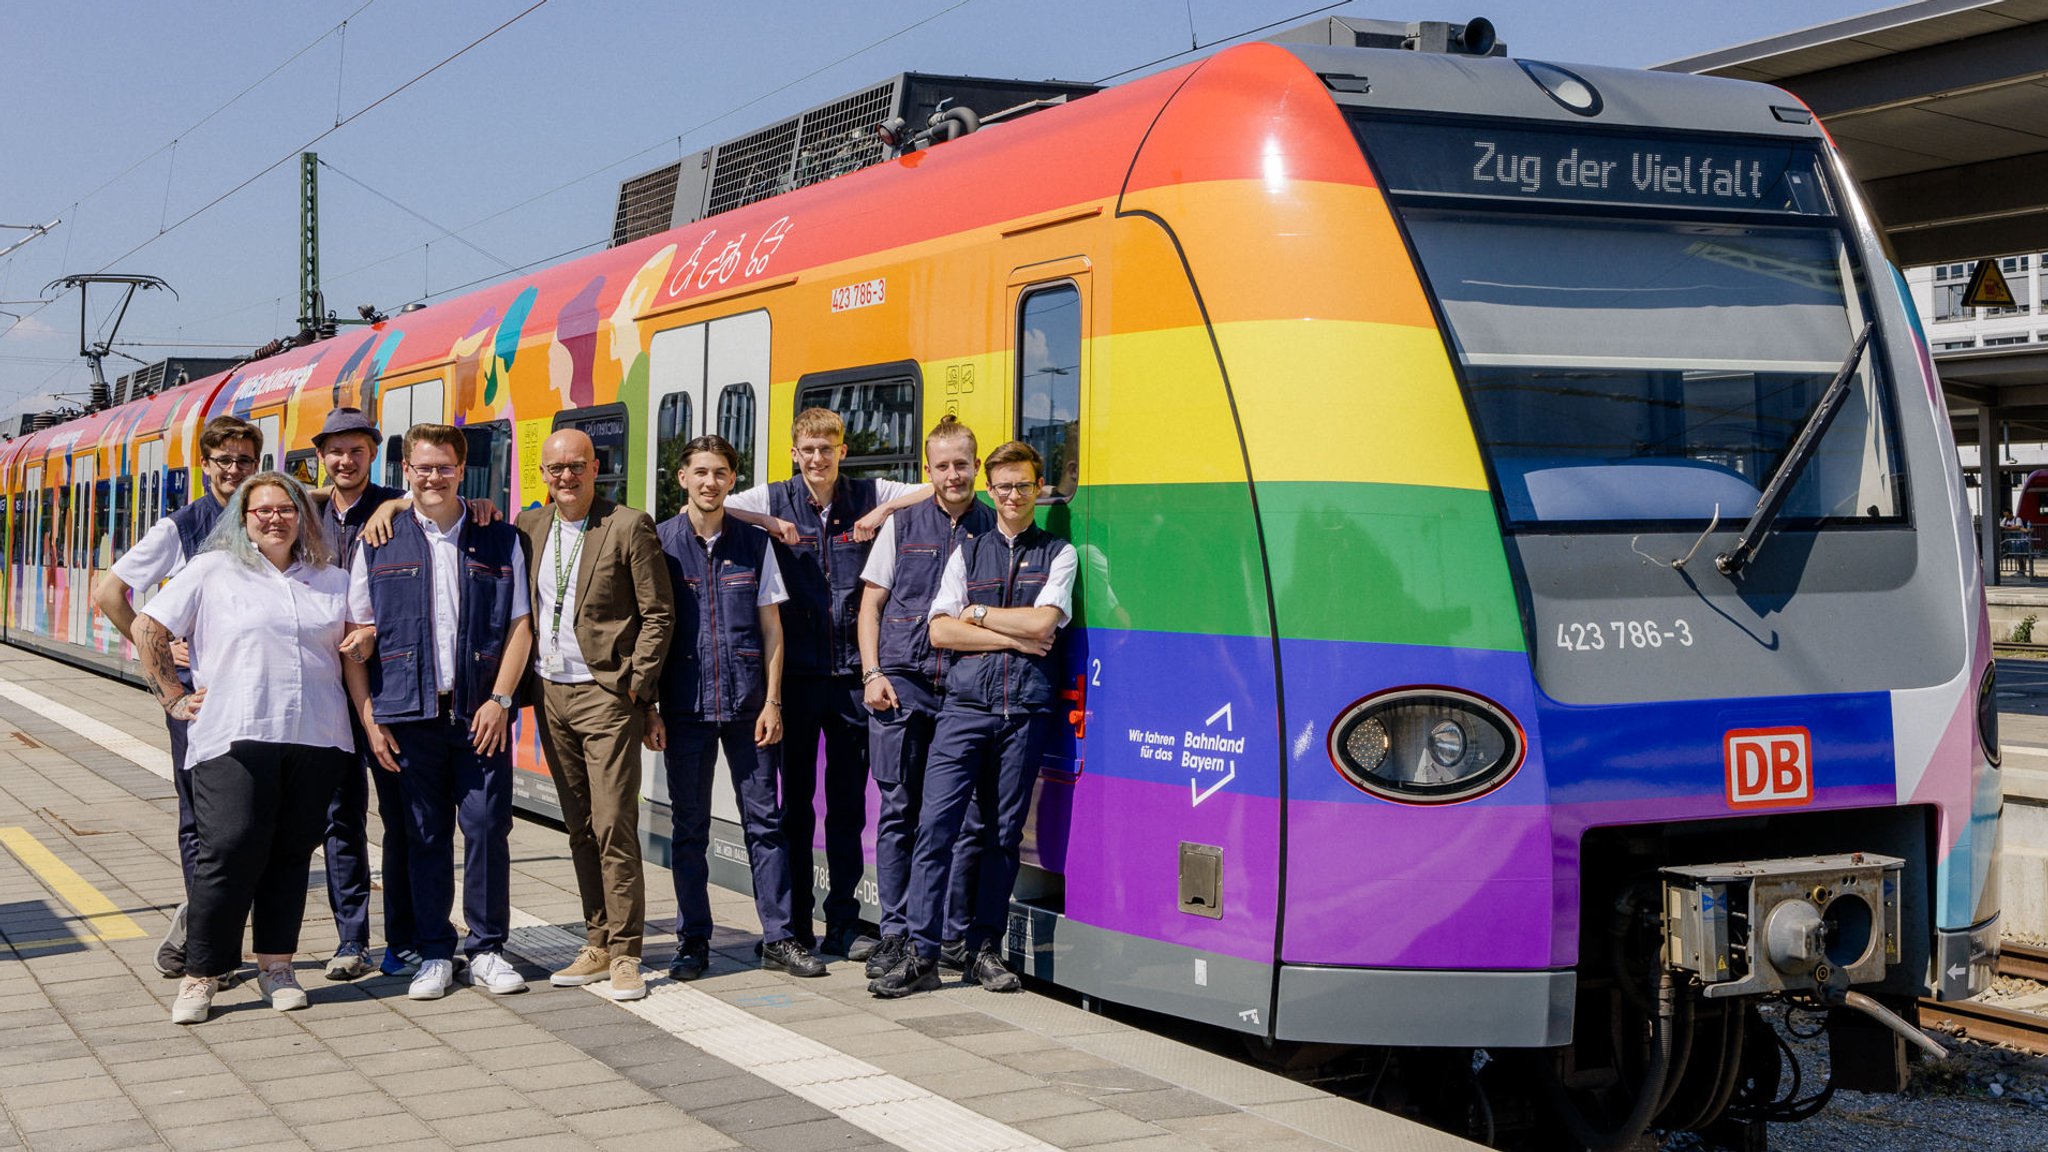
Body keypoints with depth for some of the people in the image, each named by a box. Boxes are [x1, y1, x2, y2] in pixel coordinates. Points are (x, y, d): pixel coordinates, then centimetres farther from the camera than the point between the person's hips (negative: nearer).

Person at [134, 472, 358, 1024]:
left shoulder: (332, 581, 16)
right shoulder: (212, 571, 5)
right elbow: (147, 628, 6)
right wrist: (174, 697, 3)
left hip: (315, 738, 4)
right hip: (235, 738, -3)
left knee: (291, 853, 6)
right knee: (229, 850, -10)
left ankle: (276, 965, 17)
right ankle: (201, 974, 0)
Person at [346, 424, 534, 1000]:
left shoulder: (500, 540, 8)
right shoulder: (379, 544, 8)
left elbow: (519, 626, 5)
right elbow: (356, 638, 7)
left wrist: (500, 700, -6)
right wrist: (369, 718, 0)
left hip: (481, 713, 0)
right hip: (409, 713, 0)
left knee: (488, 827, -2)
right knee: (424, 834, 5)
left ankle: (487, 948, 11)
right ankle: (434, 952, 15)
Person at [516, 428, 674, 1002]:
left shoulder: (629, 527, -5)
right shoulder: (529, 526, 11)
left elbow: (658, 614, -5)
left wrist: (635, 686, -10)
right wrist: (523, 684, 8)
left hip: (605, 695, -6)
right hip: (550, 695, 6)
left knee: (614, 827, -8)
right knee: (579, 829, 10)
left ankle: (624, 955, -2)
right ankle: (597, 946, 18)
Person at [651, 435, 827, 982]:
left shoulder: (754, 543, 6)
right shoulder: (659, 543, 2)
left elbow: (771, 626, 6)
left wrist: (772, 701, -1)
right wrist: (649, 708, -2)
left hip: (748, 704, 1)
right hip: (685, 706, -1)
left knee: (764, 821, 3)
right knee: (689, 827, 6)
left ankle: (779, 938, 9)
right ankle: (693, 941, 15)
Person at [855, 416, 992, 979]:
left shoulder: (994, 528, 7)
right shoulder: (903, 524, 10)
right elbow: (871, 602, 12)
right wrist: (873, 673, 1)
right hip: (902, 680, 0)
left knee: (966, 816, 1)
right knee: (899, 811, 3)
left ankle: (954, 936, 11)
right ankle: (895, 933, 9)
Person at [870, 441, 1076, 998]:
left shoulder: (1058, 554, 10)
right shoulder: (968, 551, 14)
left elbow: (1042, 623, -6)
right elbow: (940, 631, 3)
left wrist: (977, 613, 1)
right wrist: (1013, 637, -5)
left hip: (1025, 707, -1)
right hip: (965, 703, 1)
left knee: (1004, 831, 5)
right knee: (936, 824, -8)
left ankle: (985, 950, 15)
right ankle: (921, 955, -5)